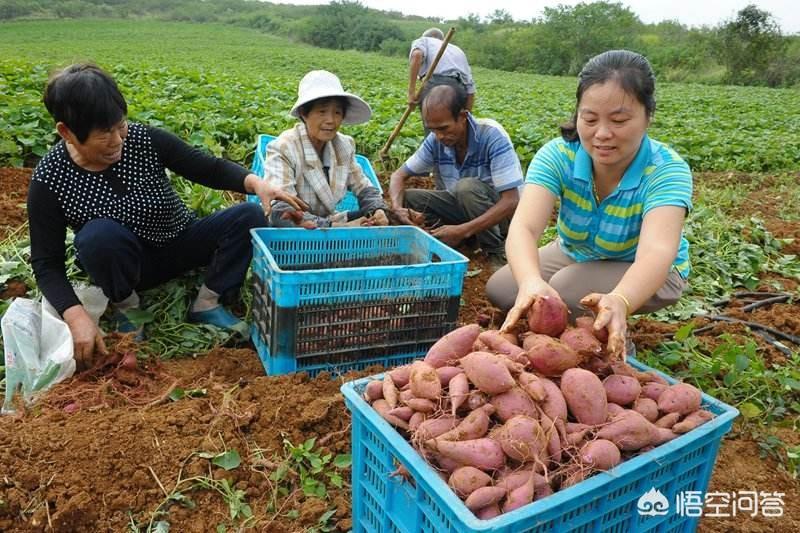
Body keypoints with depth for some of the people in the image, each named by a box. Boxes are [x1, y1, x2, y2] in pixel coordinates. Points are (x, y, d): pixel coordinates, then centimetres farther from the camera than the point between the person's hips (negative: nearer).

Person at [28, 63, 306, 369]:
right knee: (100, 235, -36)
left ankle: (206, 304, -9)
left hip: (180, 244, 2)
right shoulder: (49, 180, -19)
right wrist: (77, 317, -33)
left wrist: (256, 183, -32)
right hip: (125, 264, -2)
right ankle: (125, 305, -7)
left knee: (249, 216, -19)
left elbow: (209, 169, -12)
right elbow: (47, 264, -17)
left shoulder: (146, 140, -18)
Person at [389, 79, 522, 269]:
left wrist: (463, 231, -37)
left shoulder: (492, 136, -27)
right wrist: (397, 207, -25)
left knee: (466, 187, -35)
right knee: (408, 197, -13)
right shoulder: (435, 140, -12)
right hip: (463, 208, 5)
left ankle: (497, 252, -14)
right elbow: (399, 175, -3)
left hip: (501, 212, -4)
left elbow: (511, 202, -30)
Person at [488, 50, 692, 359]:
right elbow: (524, 227, -41)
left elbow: (656, 250, -47)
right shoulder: (558, 155, -26)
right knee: (499, 290, -10)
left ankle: (616, 344, 0)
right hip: (575, 255, 4)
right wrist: (532, 282, -63)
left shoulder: (667, 170, -31)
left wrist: (619, 301, -70)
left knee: (569, 291, -30)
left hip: (644, 274, -3)